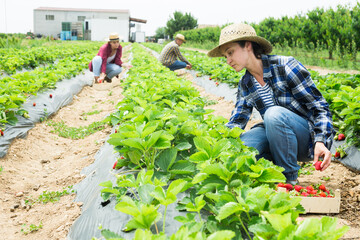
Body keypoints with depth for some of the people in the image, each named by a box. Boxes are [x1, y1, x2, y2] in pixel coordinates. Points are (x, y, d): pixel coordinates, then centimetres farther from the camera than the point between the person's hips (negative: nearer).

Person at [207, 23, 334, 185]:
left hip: (309, 134, -4)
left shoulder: (286, 66, -14)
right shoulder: (245, 85, 5)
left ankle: (289, 178, -18)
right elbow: (236, 121, 3)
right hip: (276, 136, 4)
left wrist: (321, 141, -28)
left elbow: (319, 106, -13)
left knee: (274, 113, -36)